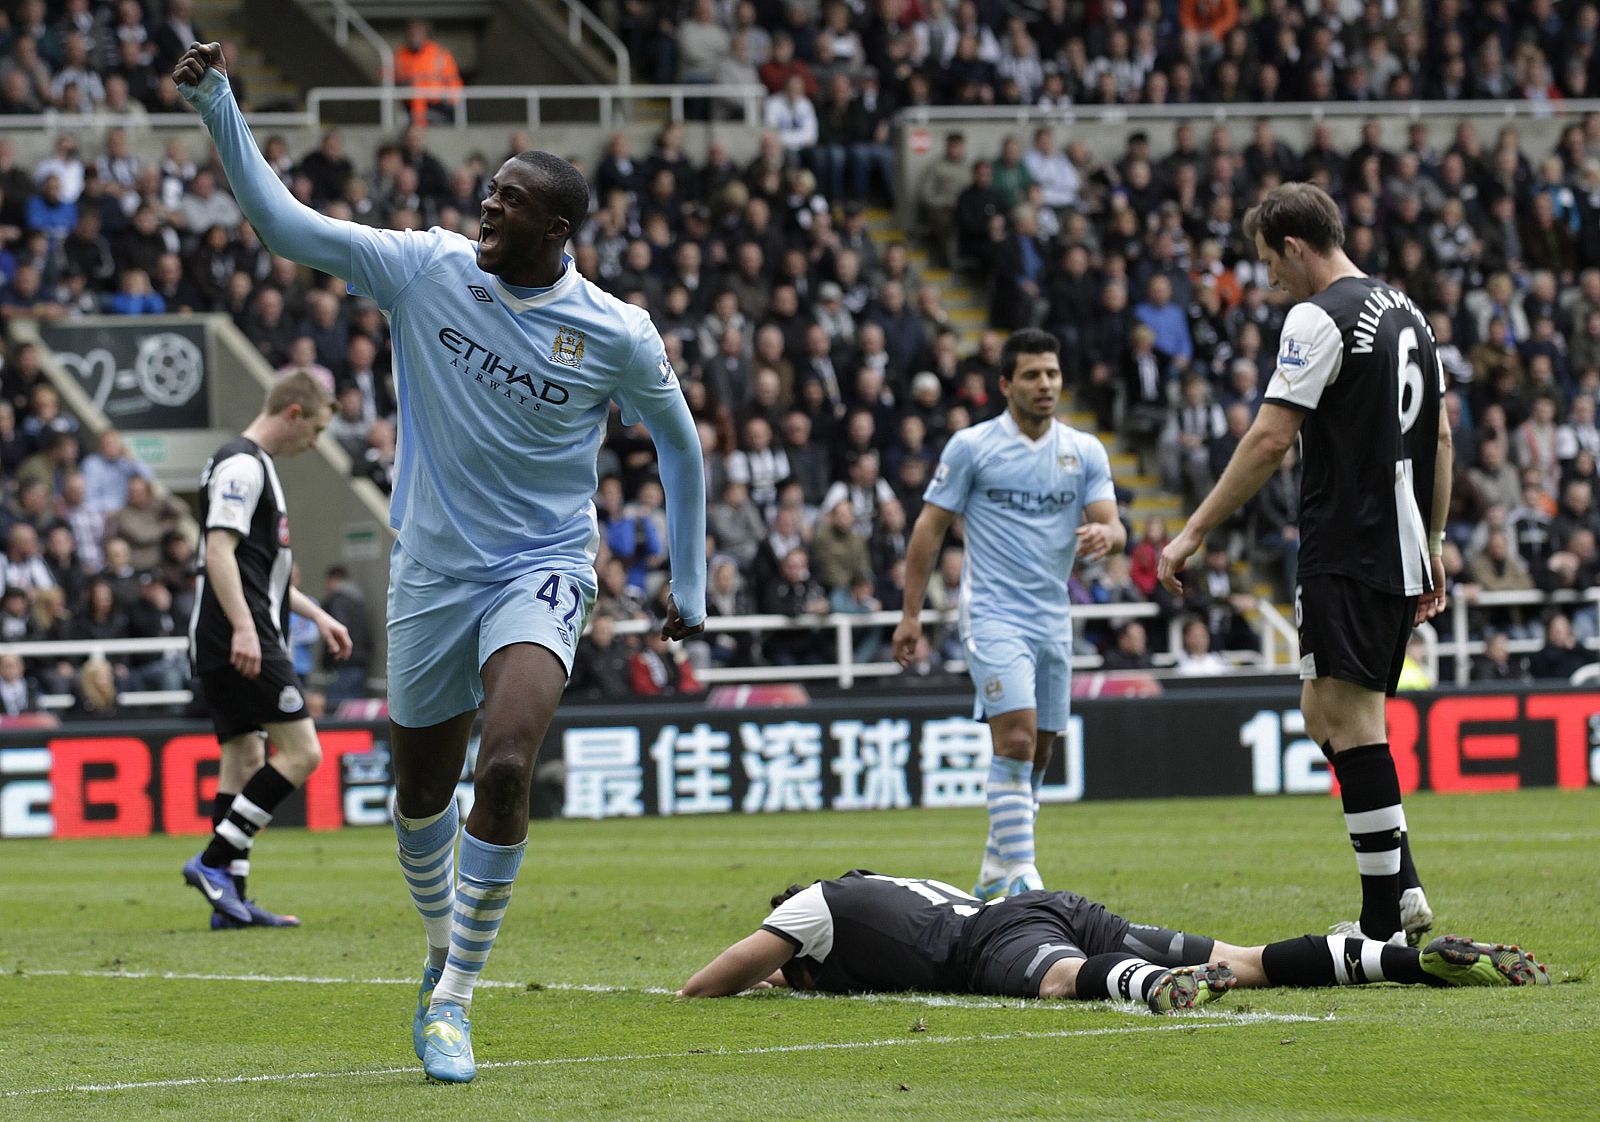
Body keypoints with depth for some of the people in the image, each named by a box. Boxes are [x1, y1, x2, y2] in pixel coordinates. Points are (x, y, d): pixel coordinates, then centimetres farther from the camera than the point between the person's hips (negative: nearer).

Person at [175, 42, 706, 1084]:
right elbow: (285, 223, -5)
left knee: (506, 769, -23)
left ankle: (454, 999, -12)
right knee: (422, 791, 12)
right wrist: (218, 108, -16)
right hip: (433, 569, 3)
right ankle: (443, 951, 41)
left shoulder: (617, 334, -10)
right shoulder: (427, 269, -6)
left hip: (542, 571, -3)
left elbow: (679, 444, 6)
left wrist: (689, 585, 8)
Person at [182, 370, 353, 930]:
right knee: (301, 752, -12)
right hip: (246, 643, -11)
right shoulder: (241, 465, -11)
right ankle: (215, 860, -12)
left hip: (224, 649, 11)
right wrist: (243, 628, -29)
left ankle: (229, 900, 7)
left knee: (245, 760, 9)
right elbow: (219, 552, -21)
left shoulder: (255, 465, 22)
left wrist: (317, 615, 30)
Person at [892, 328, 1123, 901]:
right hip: (994, 616, -5)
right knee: (1016, 739, -18)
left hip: (1053, 620, 5)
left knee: (1036, 754, 8)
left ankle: (996, 871, 23)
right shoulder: (972, 446, -3)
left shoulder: (1085, 451, 7)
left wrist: (1106, 535, -26)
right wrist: (911, 612, -4)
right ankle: (1020, 874, -18)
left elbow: (1111, 525, 0)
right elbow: (930, 527, 0)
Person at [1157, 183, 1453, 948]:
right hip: (1403, 552, 9)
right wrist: (1432, 547, 26)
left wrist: (1194, 534, -14)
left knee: (1350, 719, -7)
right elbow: (1439, 436, 20)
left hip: (1345, 554, -9)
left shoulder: (1319, 317, -11)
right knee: (1325, 715, 14)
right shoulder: (1406, 313, 16)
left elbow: (1271, 439, -17)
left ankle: (1387, 919, -8)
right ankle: (1400, 890, 9)